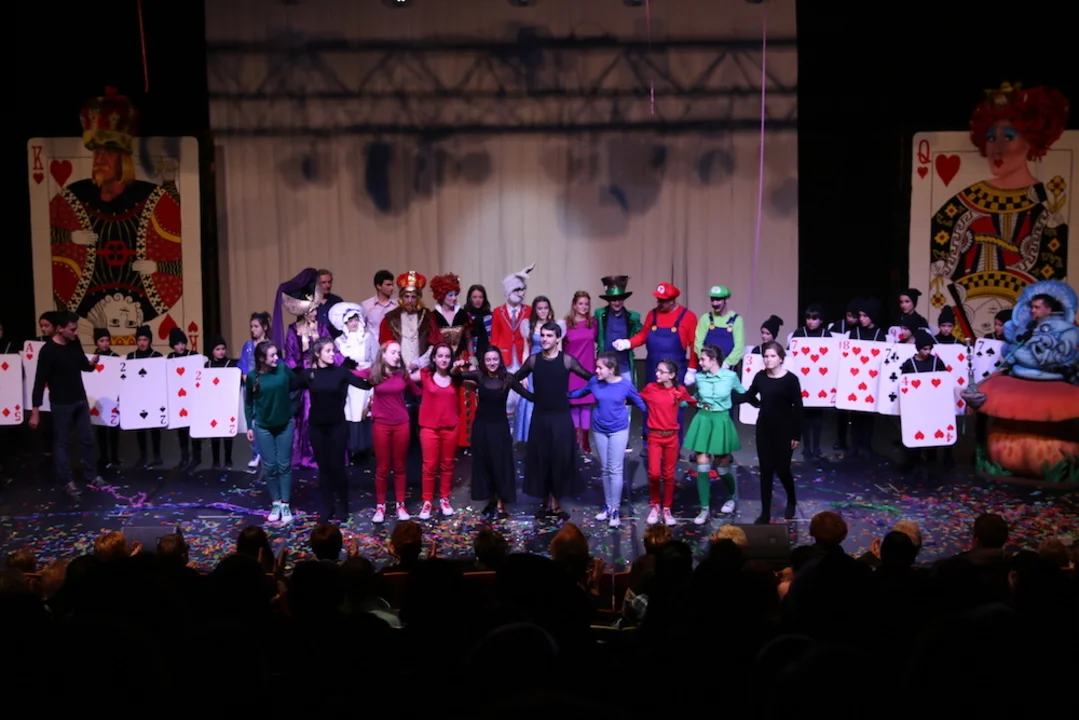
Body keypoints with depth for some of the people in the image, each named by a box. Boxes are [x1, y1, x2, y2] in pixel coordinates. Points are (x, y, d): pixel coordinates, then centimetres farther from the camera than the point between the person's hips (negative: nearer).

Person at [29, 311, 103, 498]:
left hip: (80, 400, 7)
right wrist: (35, 411, -17)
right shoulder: (48, 350, -18)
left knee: (87, 438, 12)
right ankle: (68, 481, 12)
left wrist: (91, 363, -11)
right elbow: (40, 381, -16)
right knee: (62, 442, 4)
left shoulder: (74, 343, 1)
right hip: (61, 404, -6)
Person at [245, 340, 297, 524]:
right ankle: (275, 503, 20)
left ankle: (286, 504, 14)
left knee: (284, 466, 5)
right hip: (263, 427, 0)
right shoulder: (253, 376, -11)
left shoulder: (283, 368, -12)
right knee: (270, 467, 6)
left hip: (285, 425, 0)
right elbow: (248, 402, 1)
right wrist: (249, 426, 3)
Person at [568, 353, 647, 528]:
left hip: (619, 430, -3)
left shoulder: (626, 385, -15)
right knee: (604, 469, 12)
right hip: (599, 430, 4)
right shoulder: (594, 382, -7)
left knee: (615, 469, -3)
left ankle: (616, 509, 4)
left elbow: (639, 402, -4)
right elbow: (580, 393, 11)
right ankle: (607, 505, 24)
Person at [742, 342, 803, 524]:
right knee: (765, 470, 5)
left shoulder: (790, 379, -13)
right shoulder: (760, 377, 0)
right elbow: (750, 396, 21)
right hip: (764, 429, 4)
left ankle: (791, 501, 34)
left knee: (782, 469, 4)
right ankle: (765, 513, 11)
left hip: (784, 430, -4)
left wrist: (797, 435, -10)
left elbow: (798, 408, -10)